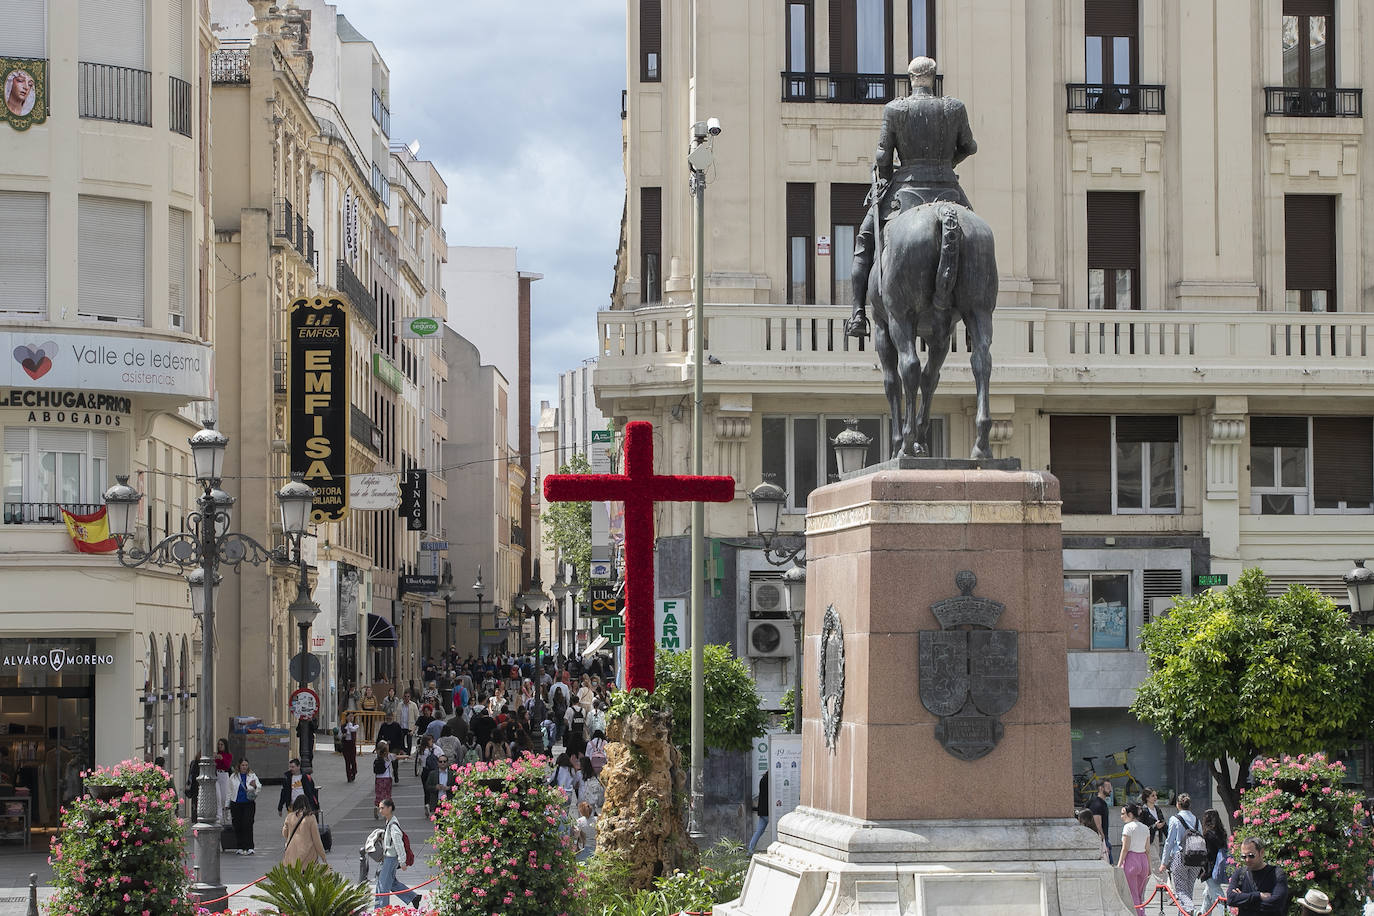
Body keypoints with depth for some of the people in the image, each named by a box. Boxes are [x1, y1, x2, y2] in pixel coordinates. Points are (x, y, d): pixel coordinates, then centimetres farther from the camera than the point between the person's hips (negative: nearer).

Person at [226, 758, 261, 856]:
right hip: (236, 804, 2)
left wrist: (255, 786, -31)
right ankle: (241, 848, 12)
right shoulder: (233, 777, 11)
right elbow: (230, 792, 16)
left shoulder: (252, 776, 6)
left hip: (249, 804, -2)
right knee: (237, 826, 1)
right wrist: (228, 806, 14)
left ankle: (250, 848, -14)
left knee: (247, 825, -13)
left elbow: (259, 786, -7)